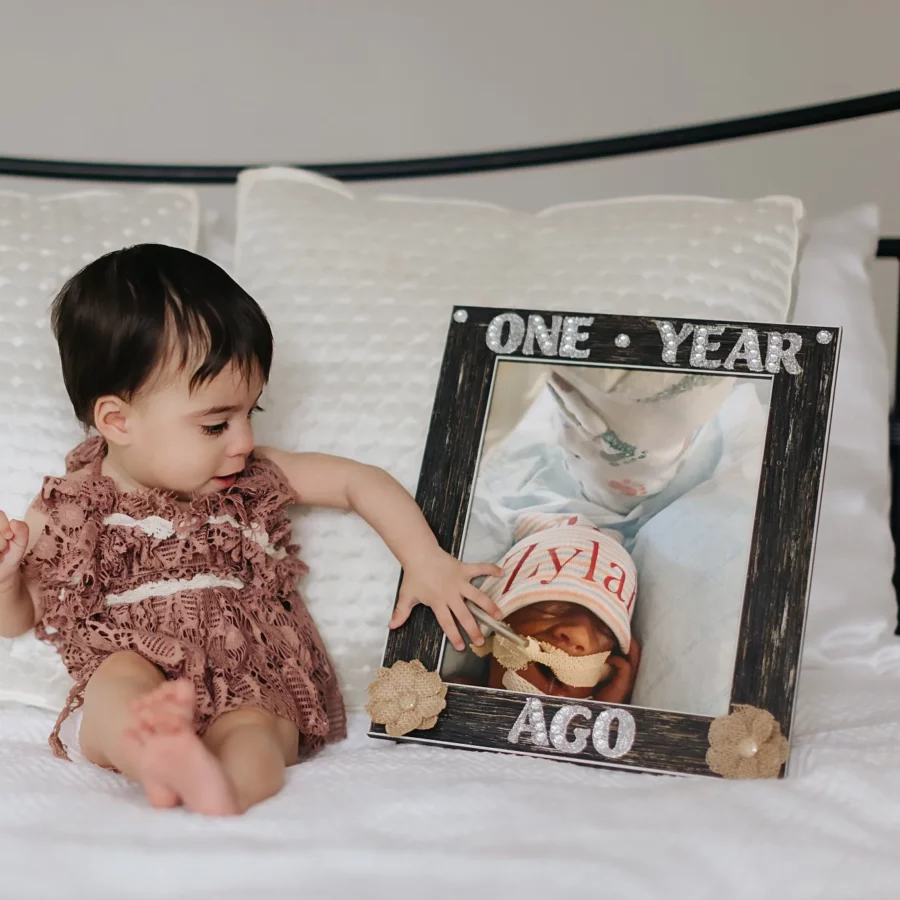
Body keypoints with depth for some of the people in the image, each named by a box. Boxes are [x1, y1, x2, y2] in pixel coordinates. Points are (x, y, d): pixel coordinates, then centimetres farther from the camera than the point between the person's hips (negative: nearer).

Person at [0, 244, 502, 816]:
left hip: (250, 689, 1)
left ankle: (220, 786, -66)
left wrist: (426, 562, 12)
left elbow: (358, 482, 20)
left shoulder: (250, 480, 10)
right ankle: (148, 752, -66)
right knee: (123, 675, -35)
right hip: (122, 702, -1)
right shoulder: (70, 512, 4)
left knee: (256, 728, -33)